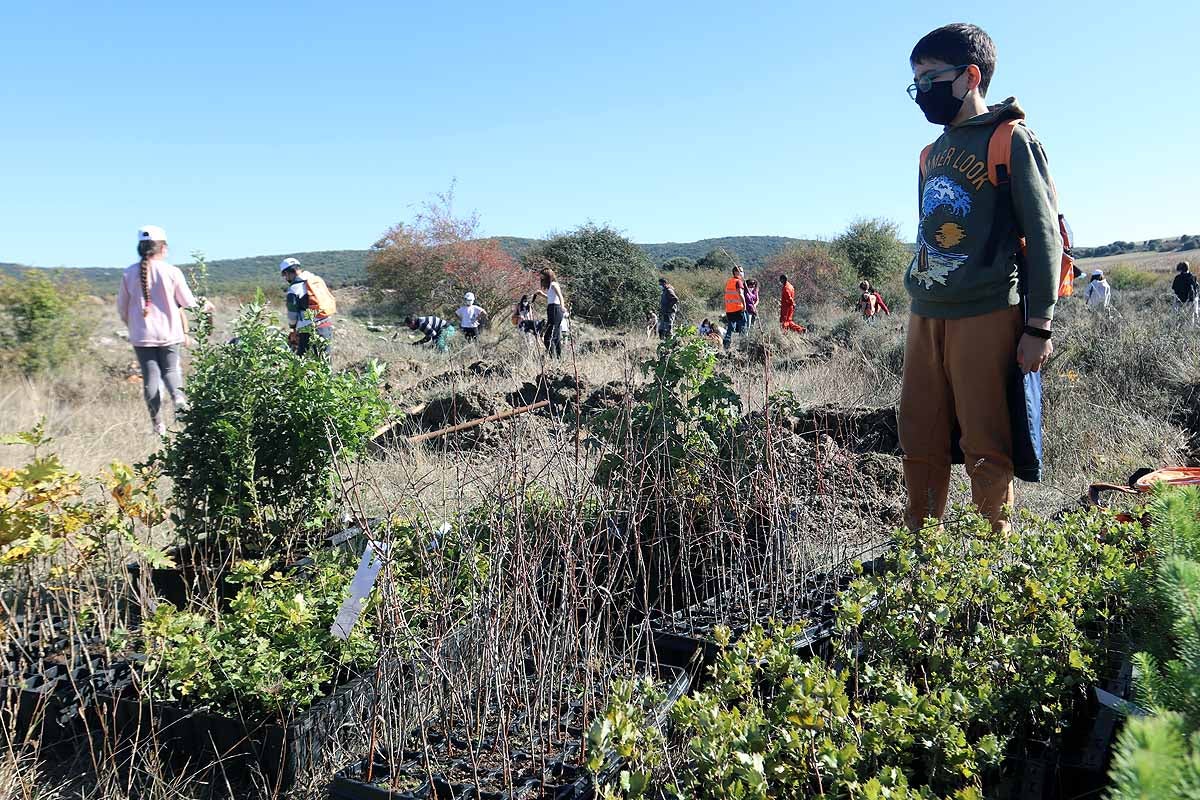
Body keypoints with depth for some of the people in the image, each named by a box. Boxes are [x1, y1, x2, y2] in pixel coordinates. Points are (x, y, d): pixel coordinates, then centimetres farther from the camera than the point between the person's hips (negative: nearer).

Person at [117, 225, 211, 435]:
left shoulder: (129, 273, -1)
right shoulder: (172, 272, -8)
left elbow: (122, 308, 7)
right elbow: (188, 302, 1)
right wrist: (205, 307, 21)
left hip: (141, 335, 1)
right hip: (169, 332, -1)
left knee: (150, 376, 5)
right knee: (170, 369, 13)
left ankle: (157, 423, 4)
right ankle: (178, 394, -19)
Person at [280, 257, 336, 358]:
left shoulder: (294, 288, -8)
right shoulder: (318, 279, 11)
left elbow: (292, 314, -5)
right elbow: (331, 300, 15)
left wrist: (293, 327, 17)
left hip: (310, 331, -7)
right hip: (328, 327, 7)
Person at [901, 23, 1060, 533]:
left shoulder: (1012, 140, -2)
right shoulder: (932, 155, 19)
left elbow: (1043, 235, -6)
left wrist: (1038, 326, -10)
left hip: (987, 317, -7)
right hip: (926, 318, 7)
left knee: (986, 447, -2)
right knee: (919, 442, 8)